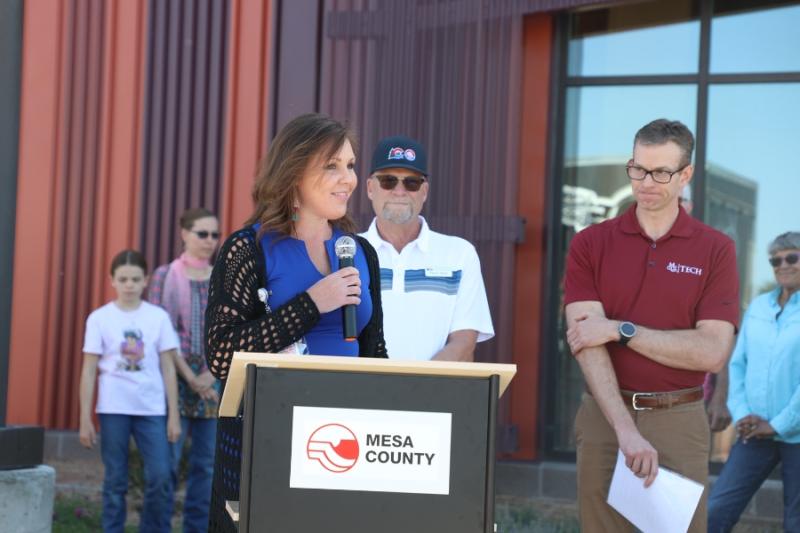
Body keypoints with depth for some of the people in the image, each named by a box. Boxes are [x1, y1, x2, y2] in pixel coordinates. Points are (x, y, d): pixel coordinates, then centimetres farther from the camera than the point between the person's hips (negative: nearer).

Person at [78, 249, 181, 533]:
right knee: (115, 481, 5)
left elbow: (168, 368, 6)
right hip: (113, 409, 0)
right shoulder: (100, 318, 2)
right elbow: (89, 371, 3)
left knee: (160, 478, -8)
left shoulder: (158, 317, 4)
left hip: (152, 409, 1)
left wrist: (173, 415, 3)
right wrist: (85, 419, 0)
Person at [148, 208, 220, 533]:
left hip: (213, 380, 4)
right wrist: (190, 376, -12)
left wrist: (210, 375, -7)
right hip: (175, 376, -4)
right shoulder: (166, 276, -1)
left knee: (207, 462, 5)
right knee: (168, 460, -5)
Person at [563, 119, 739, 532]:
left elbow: (713, 351, -9)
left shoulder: (716, 250, 0)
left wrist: (621, 330, -14)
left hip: (680, 423, -1)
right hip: (604, 419, 1)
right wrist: (626, 431, -21)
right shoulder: (590, 245, 1)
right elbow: (585, 342, -10)